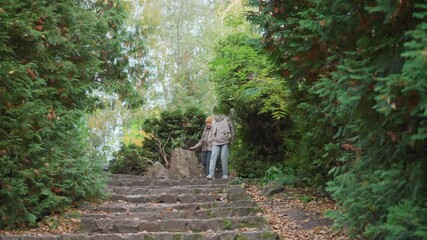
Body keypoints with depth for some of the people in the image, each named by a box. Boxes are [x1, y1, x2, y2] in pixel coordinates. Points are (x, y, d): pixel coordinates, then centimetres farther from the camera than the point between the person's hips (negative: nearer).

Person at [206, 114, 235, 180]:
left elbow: (232, 130, 5)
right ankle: (211, 173, -11)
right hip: (216, 142, 3)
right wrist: (213, 139, 13)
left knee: (224, 157, -3)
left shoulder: (226, 119, 1)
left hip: (225, 142, -3)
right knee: (213, 157, -8)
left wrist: (230, 139, 1)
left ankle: (225, 174, 7)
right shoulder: (214, 121, 13)